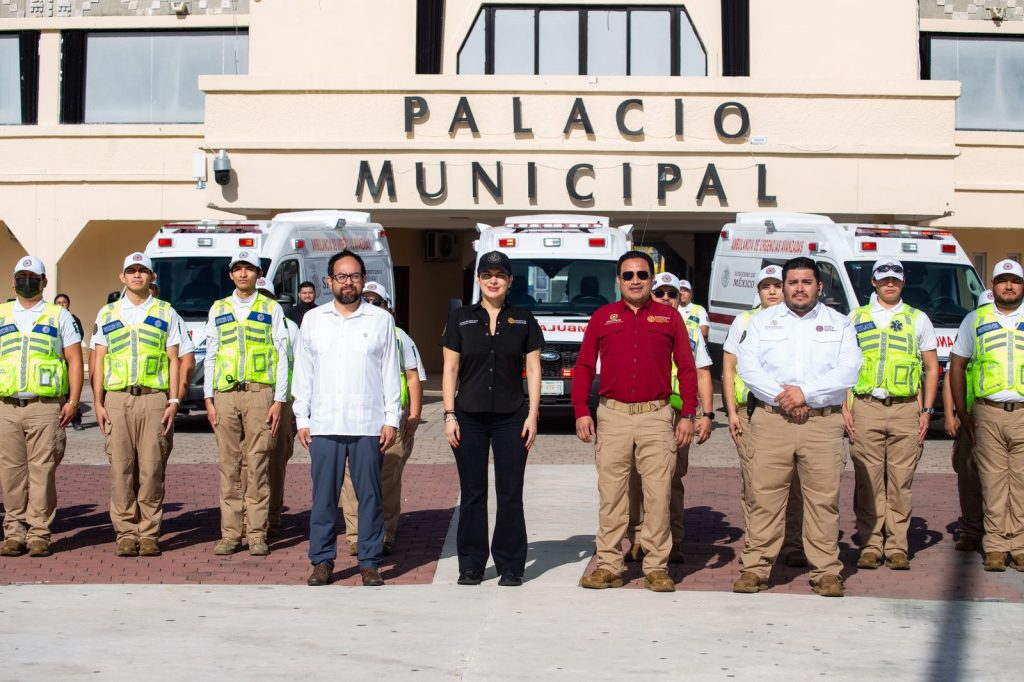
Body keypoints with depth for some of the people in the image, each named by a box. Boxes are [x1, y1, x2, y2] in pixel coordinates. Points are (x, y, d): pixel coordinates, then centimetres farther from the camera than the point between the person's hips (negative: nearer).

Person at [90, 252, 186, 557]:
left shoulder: (166, 313, 10)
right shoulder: (107, 314, 14)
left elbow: (173, 360, 7)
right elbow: (98, 361, 12)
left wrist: (173, 401, -2)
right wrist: (98, 403, 4)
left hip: (154, 398, -1)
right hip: (117, 398, 1)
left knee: (152, 469, -3)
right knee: (121, 468, -1)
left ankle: (149, 534, 4)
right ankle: (126, 533, 6)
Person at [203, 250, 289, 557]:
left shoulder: (272, 309, 7)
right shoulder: (218, 309, 15)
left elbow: (281, 357, 4)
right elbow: (210, 356, 14)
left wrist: (279, 401, -4)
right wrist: (209, 399, 5)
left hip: (259, 393, -2)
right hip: (225, 394, 2)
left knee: (257, 465, -3)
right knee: (229, 466, 3)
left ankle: (257, 534, 2)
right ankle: (230, 534, 8)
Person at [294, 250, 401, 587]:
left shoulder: (381, 320, 7)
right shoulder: (313, 320, 11)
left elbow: (391, 373, 6)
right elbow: (303, 373, 11)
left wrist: (391, 419, 0)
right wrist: (301, 419, 5)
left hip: (368, 425, -1)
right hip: (323, 424, 1)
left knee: (370, 496, 1)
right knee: (323, 496, 3)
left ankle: (370, 563, 9)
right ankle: (322, 561, 13)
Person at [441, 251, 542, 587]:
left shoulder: (523, 320, 6)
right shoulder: (460, 319, 5)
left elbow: (533, 370, 5)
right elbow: (450, 370, 4)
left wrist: (532, 415, -3)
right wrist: (449, 415, -3)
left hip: (511, 417, 0)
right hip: (469, 417, 0)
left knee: (510, 494, 2)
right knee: (473, 493, 5)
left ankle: (510, 566, 11)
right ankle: (471, 566, 14)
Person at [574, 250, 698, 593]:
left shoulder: (669, 318, 9)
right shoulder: (602, 317, 11)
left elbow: (686, 368, 8)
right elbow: (584, 367, 10)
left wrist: (688, 414, 1)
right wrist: (581, 411, 0)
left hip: (656, 416, -1)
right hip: (613, 415, 1)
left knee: (658, 494, -1)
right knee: (611, 493, 2)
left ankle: (656, 567, 6)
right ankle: (609, 565, 9)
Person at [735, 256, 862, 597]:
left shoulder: (839, 324, 12)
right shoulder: (762, 321, 13)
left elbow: (848, 370, -1)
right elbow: (747, 366, 2)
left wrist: (806, 392, -12)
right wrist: (780, 396, -11)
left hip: (823, 422, 0)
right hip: (770, 419, 0)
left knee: (823, 498, -1)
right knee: (764, 496, -2)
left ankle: (827, 571, 6)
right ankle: (755, 568, 4)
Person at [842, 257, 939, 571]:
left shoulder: (918, 319, 13)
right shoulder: (856, 318, 12)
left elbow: (931, 368, 13)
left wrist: (926, 410, 4)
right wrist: (844, 408, 1)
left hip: (906, 408, 0)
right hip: (865, 407, 0)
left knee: (901, 480, 0)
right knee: (868, 480, -1)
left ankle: (897, 547, 6)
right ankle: (870, 545, 6)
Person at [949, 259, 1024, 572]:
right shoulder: (976, 320, 11)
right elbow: (957, 365, 13)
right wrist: (962, 412, 8)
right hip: (987, 413, 0)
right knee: (992, 482, 0)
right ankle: (995, 546, 5)